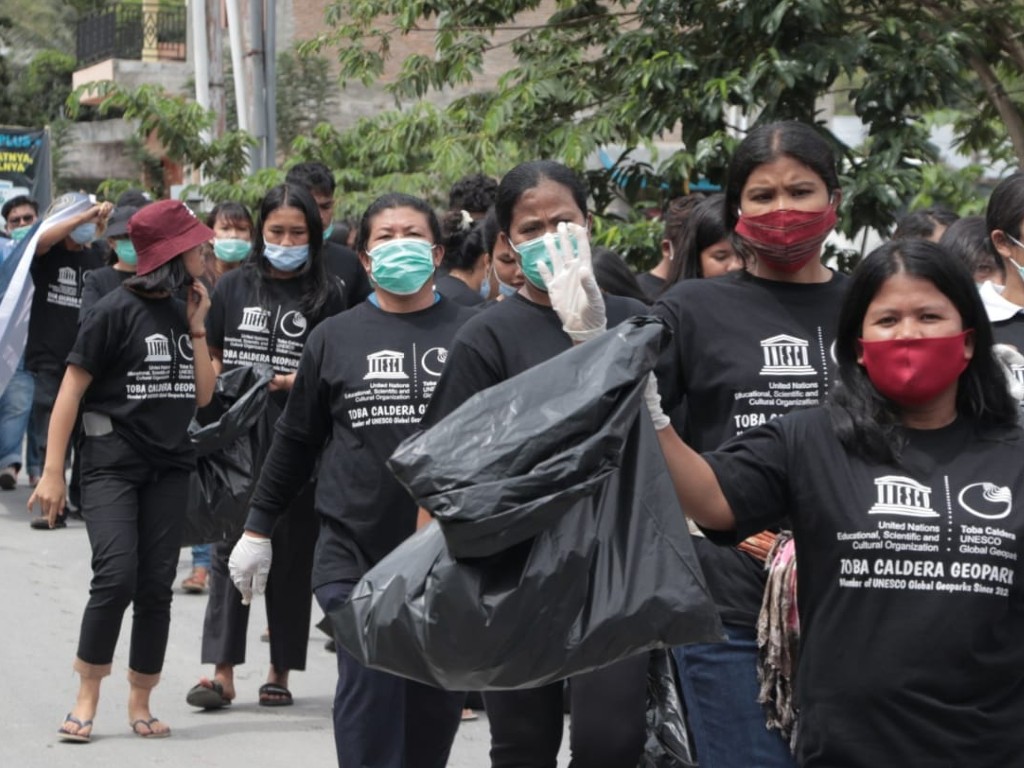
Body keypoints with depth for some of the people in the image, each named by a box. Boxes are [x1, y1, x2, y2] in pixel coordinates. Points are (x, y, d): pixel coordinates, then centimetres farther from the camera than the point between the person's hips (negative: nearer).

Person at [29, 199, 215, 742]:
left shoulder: (182, 312, 11)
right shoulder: (116, 311, -9)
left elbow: (202, 395, 10)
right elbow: (70, 391, -8)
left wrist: (196, 329, 2)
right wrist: (52, 471, -11)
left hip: (169, 467, 6)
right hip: (112, 461, -6)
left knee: (156, 587, 4)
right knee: (116, 578, -17)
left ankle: (140, 702, 14)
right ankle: (86, 698, -3)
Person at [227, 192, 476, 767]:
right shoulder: (335, 338, 7)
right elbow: (296, 440, 14)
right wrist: (258, 528, 15)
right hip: (356, 559, 0)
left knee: (436, 708, 8)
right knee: (368, 704, -7)